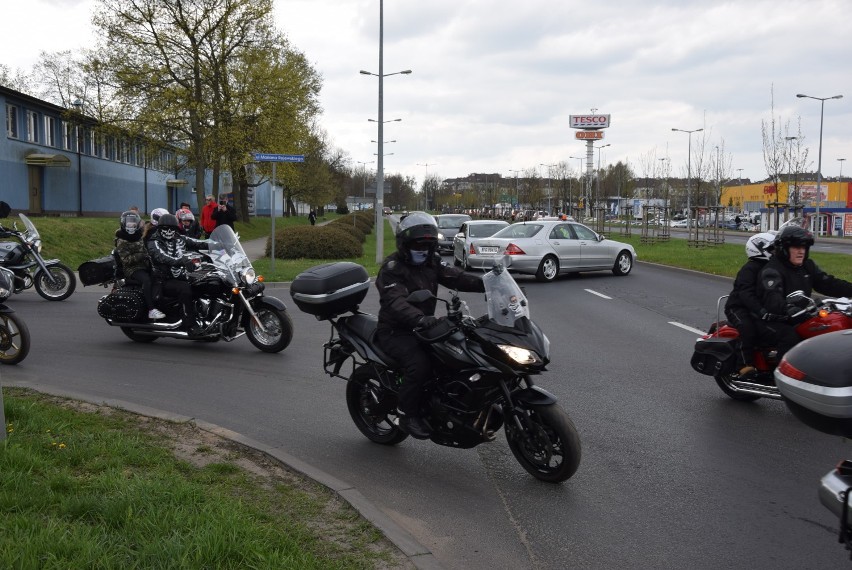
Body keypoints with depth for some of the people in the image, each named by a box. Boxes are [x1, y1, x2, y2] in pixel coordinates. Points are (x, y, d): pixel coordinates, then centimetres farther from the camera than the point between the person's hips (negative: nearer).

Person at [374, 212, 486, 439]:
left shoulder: (432, 262, 8)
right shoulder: (392, 268, -14)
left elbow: (456, 277, -6)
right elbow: (396, 302, -31)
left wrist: (487, 283, -23)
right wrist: (420, 319, -49)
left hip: (425, 325, 7)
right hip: (396, 332, -7)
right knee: (419, 363, -31)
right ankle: (408, 414, -14)